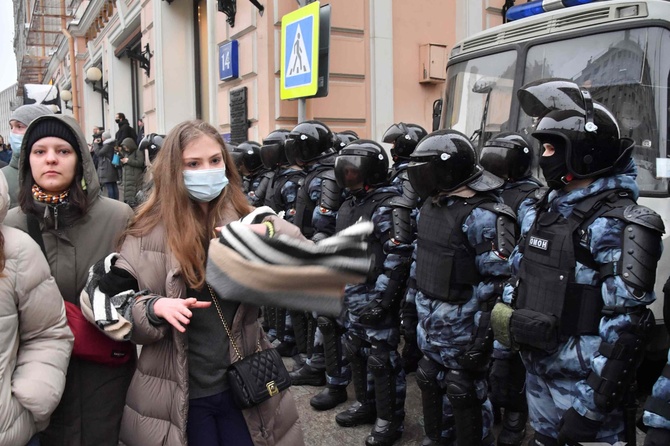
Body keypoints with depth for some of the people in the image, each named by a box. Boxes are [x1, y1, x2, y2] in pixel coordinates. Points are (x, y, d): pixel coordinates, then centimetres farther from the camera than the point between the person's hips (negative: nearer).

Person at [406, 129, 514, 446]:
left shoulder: (482, 215, -21)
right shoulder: (431, 204, 6)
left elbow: (497, 281, -21)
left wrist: (481, 335, -20)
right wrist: (414, 301, 18)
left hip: (460, 323, -8)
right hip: (429, 320, 8)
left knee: (463, 390, 7)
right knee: (430, 380, 21)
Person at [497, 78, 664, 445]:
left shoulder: (616, 225, -18)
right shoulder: (544, 211, 6)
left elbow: (623, 329, -21)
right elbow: (519, 279, 15)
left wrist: (592, 406, -20)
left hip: (580, 383, -7)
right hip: (537, 372, 7)